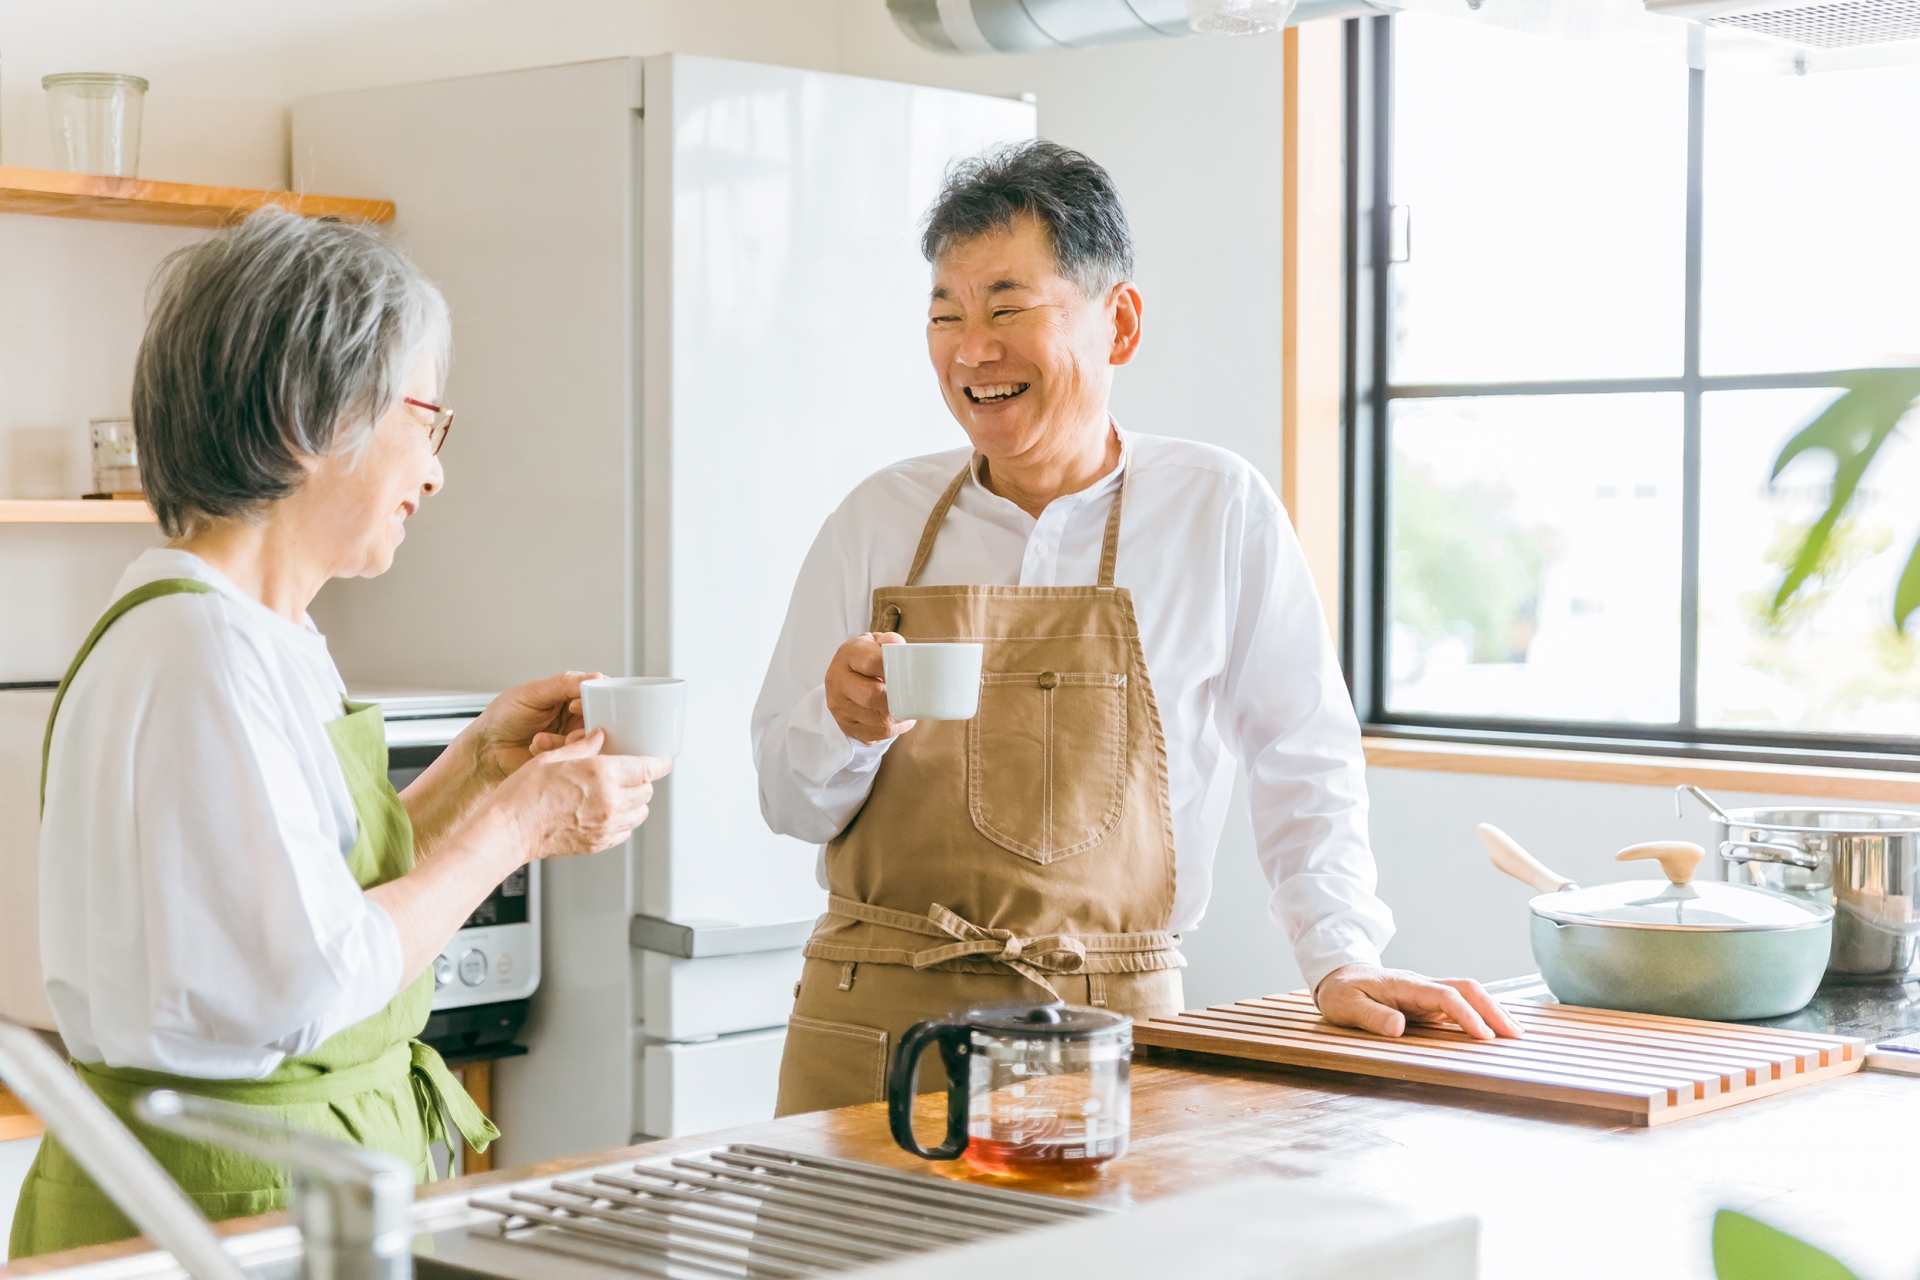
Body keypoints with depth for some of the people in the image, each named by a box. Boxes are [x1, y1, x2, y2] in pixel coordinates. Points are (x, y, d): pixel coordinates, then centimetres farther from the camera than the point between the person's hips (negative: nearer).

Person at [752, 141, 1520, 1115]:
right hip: (872, 1025, 2)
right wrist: (844, 727, -10)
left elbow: (1304, 762, 7)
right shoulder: (878, 520, 7)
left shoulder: (1219, 511, 1)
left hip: (1106, 1034, -1)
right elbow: (790, 800, 10)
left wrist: (1343, 961, -2)